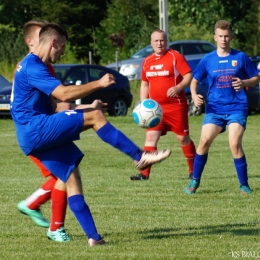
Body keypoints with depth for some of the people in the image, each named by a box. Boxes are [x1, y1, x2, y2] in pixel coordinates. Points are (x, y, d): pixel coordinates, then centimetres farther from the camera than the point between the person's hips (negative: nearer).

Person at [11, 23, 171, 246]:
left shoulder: (33, 66, 22)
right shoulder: (32, 66, -12)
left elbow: (50, 106, 27)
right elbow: (64, 94, -22)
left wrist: (86, 107, 24)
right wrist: (99, 83, -16)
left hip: (37, 136, 10)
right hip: (35, 129, -10)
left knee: (72, 180, 5)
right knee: (95, 117, -16)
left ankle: (93, 236, 1)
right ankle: (140, 157, -13)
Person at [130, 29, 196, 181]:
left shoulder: (175, 56, -6)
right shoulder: (147, 61, 10)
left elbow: (189, 76, -10)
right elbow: (144, 84, 20)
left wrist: (178, 88, -28)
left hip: (176, 106, -4)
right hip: (155, 107, 4)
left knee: (183, 138, 3)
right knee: (151, 137, -6)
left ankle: (194, 171, 17)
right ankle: (145, 173, -10)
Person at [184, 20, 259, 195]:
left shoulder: (240, 57, 1)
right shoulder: (208, 60, 5)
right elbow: (195, 80, 14)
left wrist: (244, 83, -13)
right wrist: (194, 95, -6)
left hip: (237, 108, -2)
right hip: (215, 108, 2)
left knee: (235, 144, -16)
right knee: (204, 141, -11)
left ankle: (244, 185, -3)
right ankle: (195, 181, 5)